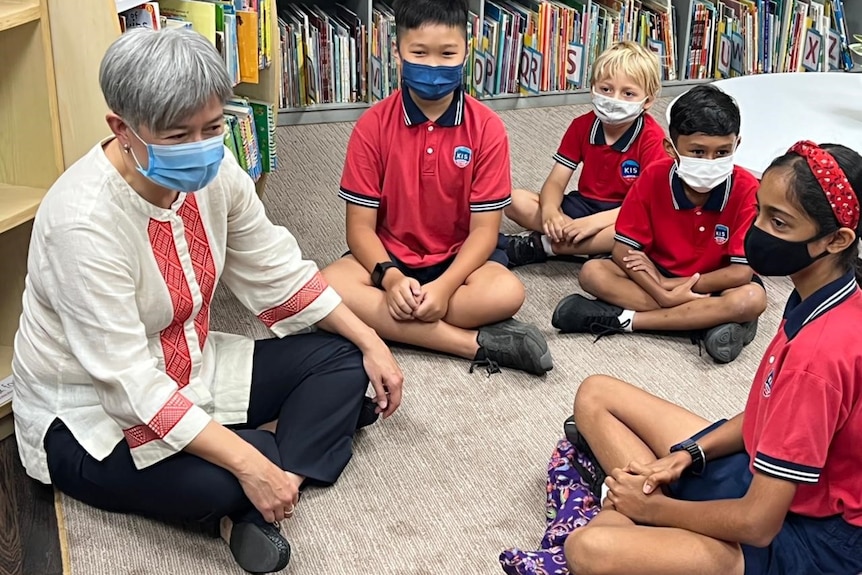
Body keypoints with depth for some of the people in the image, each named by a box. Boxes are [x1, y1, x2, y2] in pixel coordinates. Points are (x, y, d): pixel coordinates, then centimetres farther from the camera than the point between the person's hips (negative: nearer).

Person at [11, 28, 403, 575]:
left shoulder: (212, 170, -11)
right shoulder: (84, 221, -32)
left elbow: (276, 271, 2)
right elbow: (127, 381, -32)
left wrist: (370, 342, -3)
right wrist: (248, 463, -36)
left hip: (187, 368, 8)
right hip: (91, 413, -7)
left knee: (342, 359, -3)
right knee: (214, 482, -35)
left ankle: (255, 509, -16)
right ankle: (314, 420, -3)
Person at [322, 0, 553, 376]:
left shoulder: (486, 128, -10)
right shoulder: (372, 126, -9)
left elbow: (484, 228, -10)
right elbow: (360, 225, -9)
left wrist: (445, 285, -26)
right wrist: (390, 277, -27)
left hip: (459, 257, -1)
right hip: (390, 256, 2)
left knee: (506, 292, -32)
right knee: (329, 288, -30)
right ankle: (477, 343, -28)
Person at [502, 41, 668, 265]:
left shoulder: (652, 139, -15)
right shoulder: (582, 125, -1)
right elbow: (556, 181, -4)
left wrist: (594, 222, -33)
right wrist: (550, 211, -28)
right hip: (582, 205, 4)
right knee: (516, 201, -15)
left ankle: (542, 245, -28)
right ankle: (594, 246, -24)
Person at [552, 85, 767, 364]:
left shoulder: (746, 189, -22)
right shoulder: (654, 178, -16)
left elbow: (742, 271, -23)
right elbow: (623, 250, -14)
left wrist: (670, 285, -24)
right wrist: (662, 294, -29)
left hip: (712, 283, -2)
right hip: (657, 275, 2)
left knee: (752, 298, -34)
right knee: (592, 272, -20)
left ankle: (623, 318, -30)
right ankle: (707, 320, -27)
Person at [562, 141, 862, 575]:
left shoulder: (820, 351, -31)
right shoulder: (817, 301, -2)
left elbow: (756, 523, -27)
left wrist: (651, 507, -11)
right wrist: (687, 454, -1)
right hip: (770, 477, 10)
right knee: (596, 395, 11)